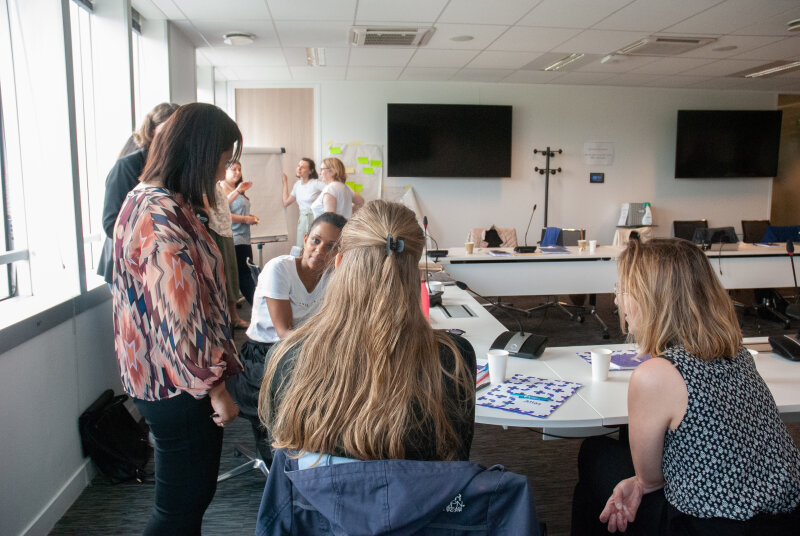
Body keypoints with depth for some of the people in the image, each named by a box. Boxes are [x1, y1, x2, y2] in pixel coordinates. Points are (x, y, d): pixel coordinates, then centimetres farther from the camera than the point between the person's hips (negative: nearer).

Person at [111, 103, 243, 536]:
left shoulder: (148, 200, 9)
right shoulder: (162, 218, -25)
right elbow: (181, 318, -26)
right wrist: (215, 388, -18)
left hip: (160, 376, 10)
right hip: (178, 386, -10)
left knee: (193, 493, 23)